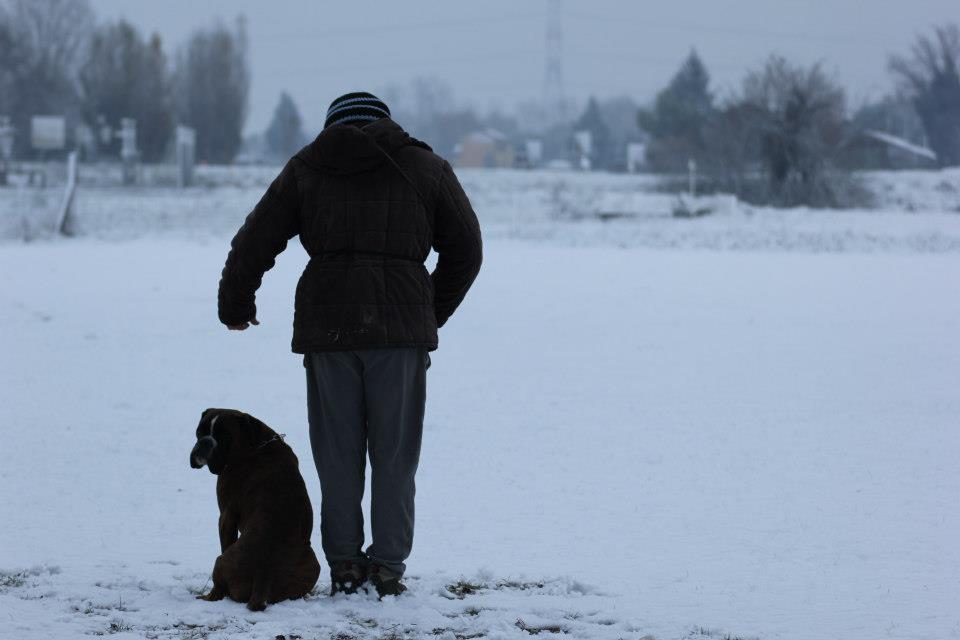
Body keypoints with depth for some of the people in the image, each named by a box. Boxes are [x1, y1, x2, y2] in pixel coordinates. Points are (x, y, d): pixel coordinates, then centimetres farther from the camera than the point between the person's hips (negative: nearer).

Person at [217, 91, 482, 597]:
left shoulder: (307, 167, 12)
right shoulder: (426, 167, 12)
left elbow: (254, 242, 12)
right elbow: (466, 248, 15)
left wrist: (235, 304, 26)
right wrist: (435, 312, 27)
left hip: (327, 326, 0)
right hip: (402, 327, 0)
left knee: (338, 452, 8)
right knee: (394, 452, 5)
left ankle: (344, 564, 8)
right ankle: (388, 566, 4)